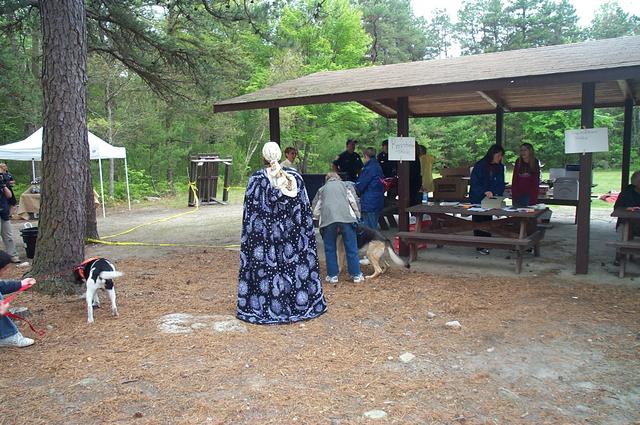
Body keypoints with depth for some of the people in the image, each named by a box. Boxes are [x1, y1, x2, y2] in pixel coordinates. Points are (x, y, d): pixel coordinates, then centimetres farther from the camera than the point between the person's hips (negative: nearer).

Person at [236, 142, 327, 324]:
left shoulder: (256, 179, -7)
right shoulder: (294, 176, -2)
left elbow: (251, 210, -6)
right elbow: (304, 208, 2)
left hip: (264, 234, -2)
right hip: (290, 233, 2)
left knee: (264, 265, 5)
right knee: (294, 265, 11)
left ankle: (263, 308, 12)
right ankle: (300, 304, 20)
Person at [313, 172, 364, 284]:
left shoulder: (322, 189, 28)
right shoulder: (344, 184, 27)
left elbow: (316, 211, 21)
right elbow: (353, 201, 12)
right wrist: (357, 216, 22)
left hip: (327, 219, 0)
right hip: (346, 216, 0)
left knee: (330, 249, 11)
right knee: (351, 248, 6)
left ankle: (332, 275, 13)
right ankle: (356, 274, 11)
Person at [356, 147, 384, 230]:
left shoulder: (368, 169, -17)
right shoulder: (378, 167, 11)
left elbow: (360, 185, -14)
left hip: (369, 203, -9)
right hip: (378, 201, 9)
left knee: (369, 229, -4)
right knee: (374, 227, 18)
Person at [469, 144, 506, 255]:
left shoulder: (500, 167, 3)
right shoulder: (480, 166, -14)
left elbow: (501, 184, 5)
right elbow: (474, 183, -19)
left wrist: (497, 195, -13)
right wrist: (485, 192, -33)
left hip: (491, 199, 5)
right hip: (477, 199, -5)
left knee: (488, 220, 8)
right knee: (479, 221, -1)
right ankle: (480, 246, 3)